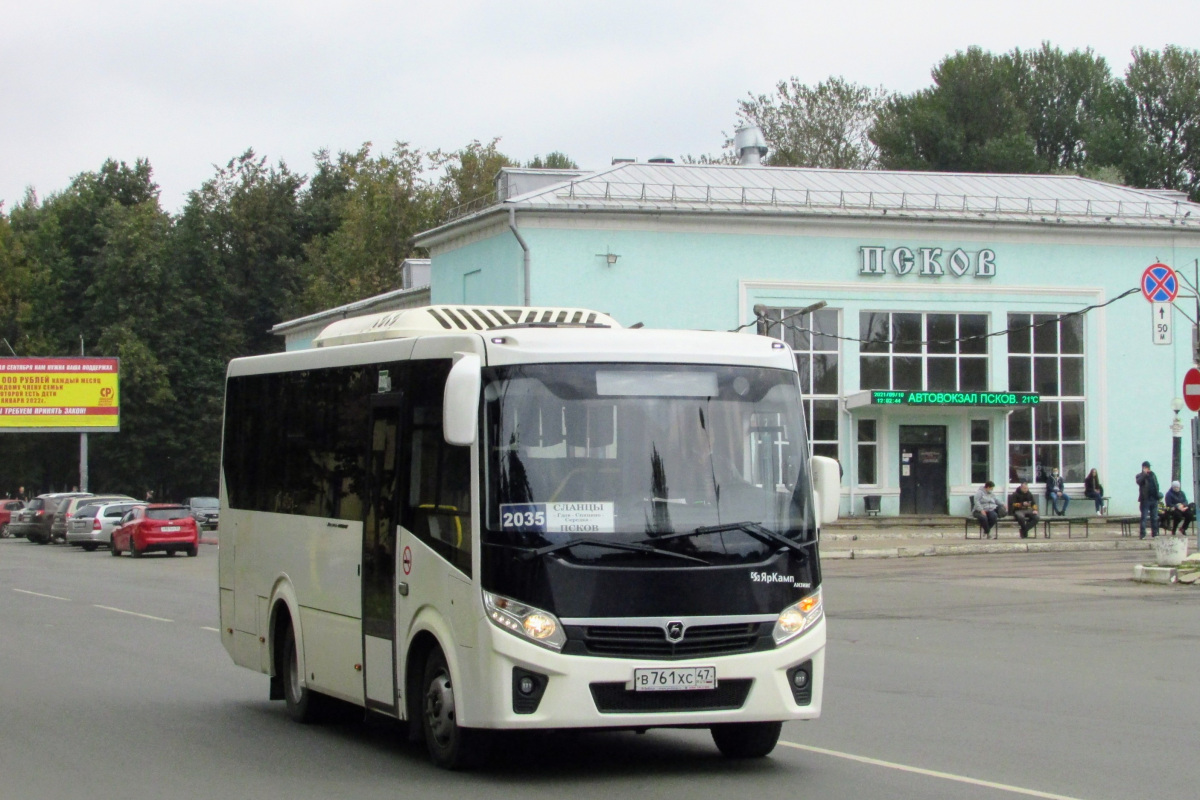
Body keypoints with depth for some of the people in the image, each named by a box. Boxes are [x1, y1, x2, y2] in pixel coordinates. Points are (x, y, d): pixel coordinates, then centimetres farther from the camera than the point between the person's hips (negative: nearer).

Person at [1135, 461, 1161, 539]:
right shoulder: (1140, 476, 2)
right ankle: (1142, 534, -9)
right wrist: (1145, 474, -23)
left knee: (1154, 518, 8)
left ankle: (1154, 533, 15)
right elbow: (1139, 482, -20)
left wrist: (1158, 496, 9)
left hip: (1154, 499, 5)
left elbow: (1157, 485, 20)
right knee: (1144, 518, -8)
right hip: (1145, 499, -5)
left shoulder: (1153, 475, 17)